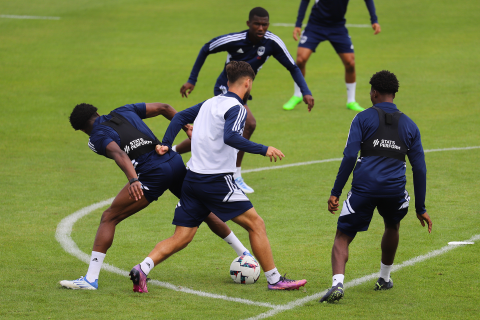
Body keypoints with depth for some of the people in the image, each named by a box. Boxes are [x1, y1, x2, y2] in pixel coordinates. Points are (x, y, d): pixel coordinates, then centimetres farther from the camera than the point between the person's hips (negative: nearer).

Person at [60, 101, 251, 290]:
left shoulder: (97, 138, 3)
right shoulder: (124, 112, 23)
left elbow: (119, 154, -18)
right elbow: (162, 108, 23)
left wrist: (133, 180, -31)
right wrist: (186, 127, 28)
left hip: (153, 174, -7)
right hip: (175, 161, 7)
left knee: (109, 218, 0)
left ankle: (90, 279, -8)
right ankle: (245, 255, 38)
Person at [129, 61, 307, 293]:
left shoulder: (210, 103, 16)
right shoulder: (236, 108, -9)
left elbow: (180, 117, 22)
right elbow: (230, 137, -26)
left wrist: (166, 144, 19)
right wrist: (263, 150, -23)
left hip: (193, 178, 8)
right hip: (217, 181, -8)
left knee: (182, 238, 6)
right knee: (256, 224, 2)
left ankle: (142, 269, -11)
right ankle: (274, 279, 4)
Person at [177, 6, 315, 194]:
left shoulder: (272, 42, -14)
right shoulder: (234, 40, -22)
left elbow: (292, 68, -8)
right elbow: (206, 50, -5)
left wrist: (306, 92, -21)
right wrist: (192, 80, -2)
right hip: (225, 88, -6)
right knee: (249, 123, -26)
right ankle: (235, 178, -18)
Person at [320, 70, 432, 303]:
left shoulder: (364, 118, 7)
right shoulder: (409, 125, 16)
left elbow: (349, 157, -4)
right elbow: (419, 169, 15)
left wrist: (335, 192, -2)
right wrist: (420, 209, 20)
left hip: (364, 188, -3)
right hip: (395, 191, 3)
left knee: (342, 237, 4)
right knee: (392, 226, 34)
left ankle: (337, 283, -21)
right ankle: (384, 279, 41)